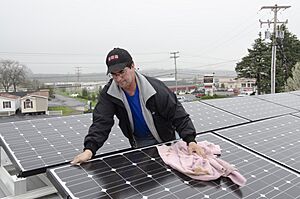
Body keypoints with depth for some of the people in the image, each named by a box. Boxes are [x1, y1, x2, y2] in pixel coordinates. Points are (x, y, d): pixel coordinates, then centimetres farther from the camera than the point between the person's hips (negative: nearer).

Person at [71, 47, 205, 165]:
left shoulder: (156, 88, -25)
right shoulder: (108, 93, -16)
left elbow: (179, 116, -22)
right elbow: (101, 123, -21)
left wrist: (190, 141, -35)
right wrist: (89, 149, -37)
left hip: (164, 141, -2)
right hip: (139, 143, 2)